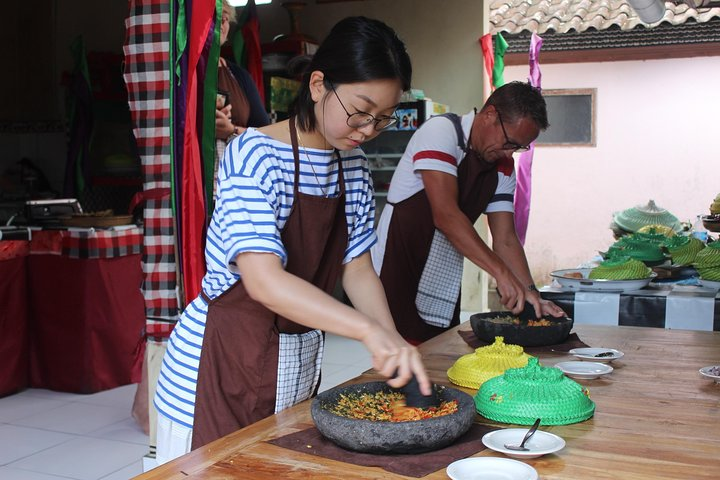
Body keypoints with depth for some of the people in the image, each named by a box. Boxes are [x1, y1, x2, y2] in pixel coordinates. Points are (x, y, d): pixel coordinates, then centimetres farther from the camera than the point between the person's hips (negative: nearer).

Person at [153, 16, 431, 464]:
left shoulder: (353, 163, 3)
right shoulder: (255, 154, -20)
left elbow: (358, 269, 3)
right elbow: (263, 280, -31)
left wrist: (394, 344, -13)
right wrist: (370, 330, -40)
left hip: (300, 367, 7)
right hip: (221, 364, -7)